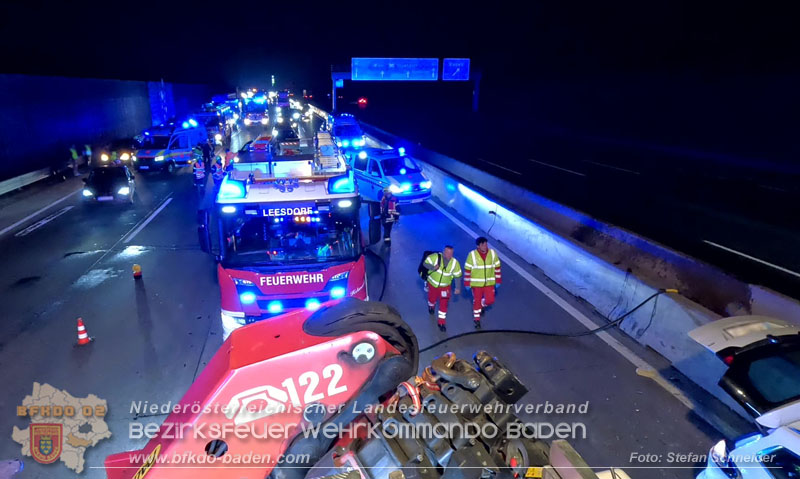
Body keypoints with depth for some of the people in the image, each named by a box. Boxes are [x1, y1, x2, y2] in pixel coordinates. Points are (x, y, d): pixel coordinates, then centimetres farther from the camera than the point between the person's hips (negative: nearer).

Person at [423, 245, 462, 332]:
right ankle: (431, 306, 59)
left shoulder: (455, 263, -17)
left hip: (445, 286, 0)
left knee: (443, 304, -5)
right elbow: (425, 263, -17)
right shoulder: (435, 257, -23)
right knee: (432, 299, 21)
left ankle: (441, 322, 11)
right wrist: (432, 267, -37)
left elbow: (457, 276, -6)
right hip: (432, 284, 0)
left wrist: (458, 288, -3)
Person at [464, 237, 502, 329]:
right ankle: (477, 320, 27)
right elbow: (467, 269, -9)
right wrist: (467, 283, -7)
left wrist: (498, 281, 4)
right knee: (476, 301, 8)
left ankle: (482, 305, 34)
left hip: (489, 282, 2)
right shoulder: (472, 255, -15)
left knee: (490, 300, -2)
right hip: (476, 283, -2)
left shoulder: (493, 253, -7)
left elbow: (497, 267, 3)